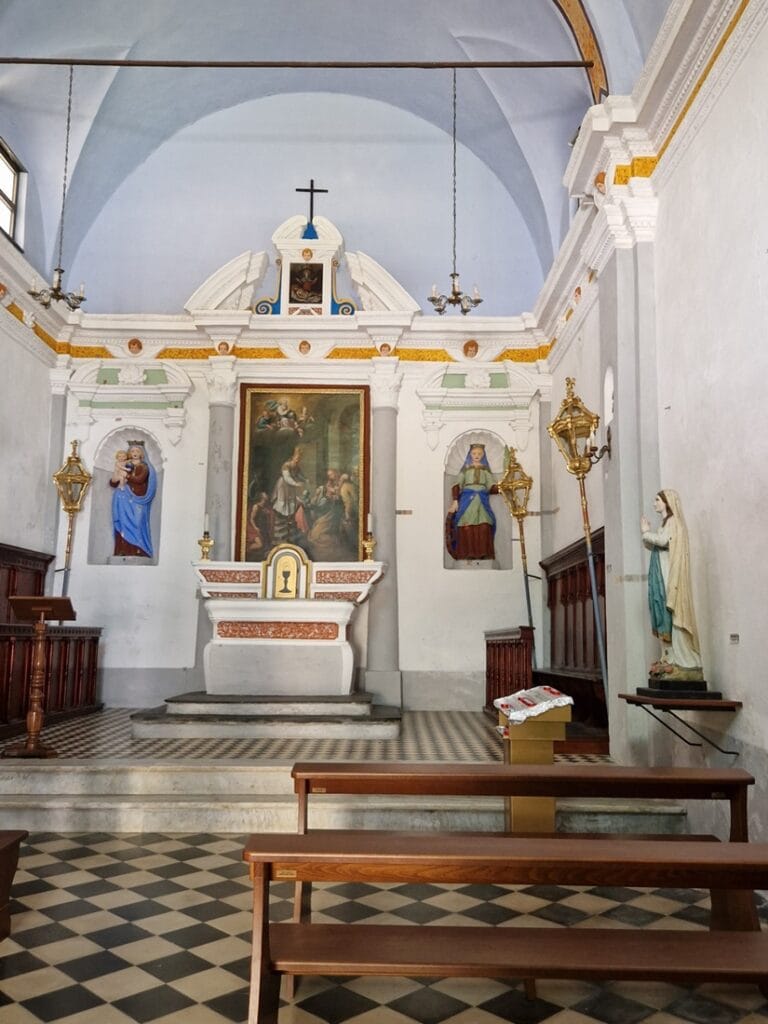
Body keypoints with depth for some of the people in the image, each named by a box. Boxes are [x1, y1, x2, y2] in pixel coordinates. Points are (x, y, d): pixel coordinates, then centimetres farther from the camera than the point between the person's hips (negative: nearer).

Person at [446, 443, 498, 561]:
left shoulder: (486, 469, 17)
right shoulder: (466, 468, 13)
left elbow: (491, 486, 8)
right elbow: (457, 485, 7)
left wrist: (500, 489, -13)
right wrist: (455, 500, -5)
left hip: (482, 500, 1)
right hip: (467, 499, -1)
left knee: (484, 527, -12)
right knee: (466, 528, -12)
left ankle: (483, 554, -10)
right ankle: (466, 555, -10)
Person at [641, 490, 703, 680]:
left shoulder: (673, 521, -5)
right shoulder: (665, 523, 20)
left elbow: (665, 540, -20)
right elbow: (653, 546, 19)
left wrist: (646, 533, -6)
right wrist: (647, 532, 5)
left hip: (670, 576, -9)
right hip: (661, 577, 9)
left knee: (672, 615, -11)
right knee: (664, 618, 5)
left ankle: (683, 662, -11)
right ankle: (669, 660, 5)